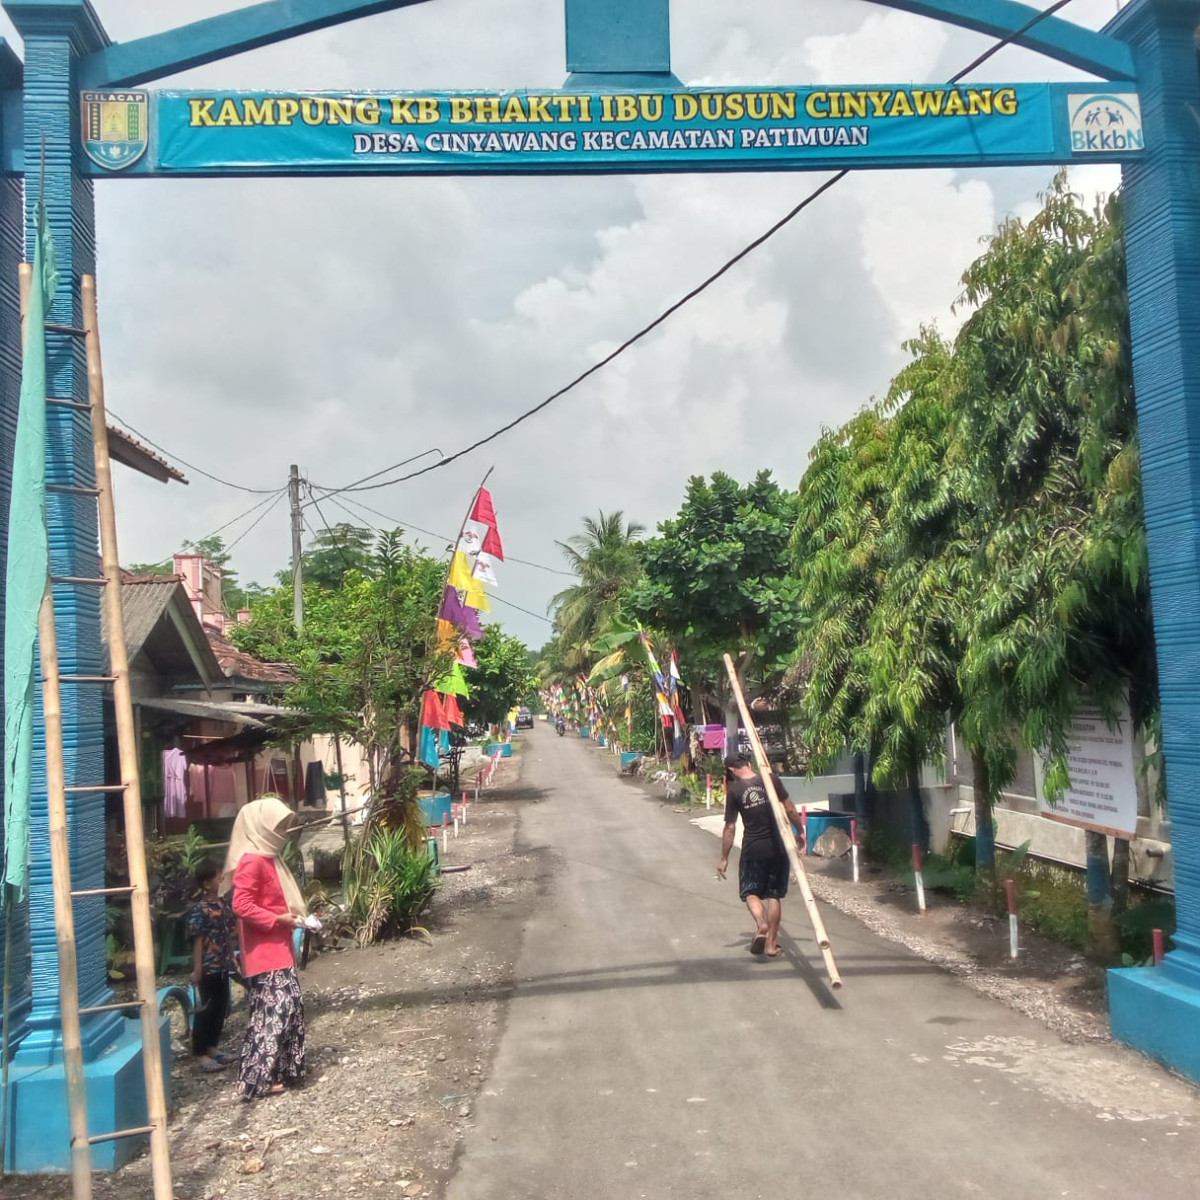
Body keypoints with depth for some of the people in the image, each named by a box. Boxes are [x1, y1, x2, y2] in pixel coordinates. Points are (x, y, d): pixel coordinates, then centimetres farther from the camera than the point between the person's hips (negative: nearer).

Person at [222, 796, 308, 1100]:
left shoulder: (268, 857, 14)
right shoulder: (251, 861, -17)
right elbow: (242, 905, -24)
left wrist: (291, 916, 8)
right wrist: (278, 920, -20)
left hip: (278, 948, 10)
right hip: (264, 951, -10)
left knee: (289, 1006, 13)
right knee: (275, 1009, -9)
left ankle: (282, 1070, 22)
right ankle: (257, 1080, -4)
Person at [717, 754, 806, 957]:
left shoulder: (734, 790, -8)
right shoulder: (771, 779, -4)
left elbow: (730, 828, -5)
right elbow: (789, 810, -3)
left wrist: (724, 859, 3)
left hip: (753, 849, -2)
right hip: (778, 847, 2)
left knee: (750, 892, 14)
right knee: (775, 895, 13)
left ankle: (761, 925, -14)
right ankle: (772, 944, 17)